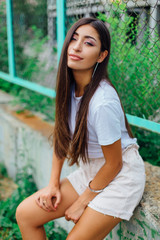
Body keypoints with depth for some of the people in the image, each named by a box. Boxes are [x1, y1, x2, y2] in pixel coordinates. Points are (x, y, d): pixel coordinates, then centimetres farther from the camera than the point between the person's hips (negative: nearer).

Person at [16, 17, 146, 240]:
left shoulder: (103, 102, -29)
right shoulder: (69, 86, -6)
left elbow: (114, 164, -19)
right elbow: (61, 136, 5)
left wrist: (83, 201, -7)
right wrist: (54, 183, 1)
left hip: (120, 176, -7)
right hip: (89, 171, 7)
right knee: (25, 214, 1)